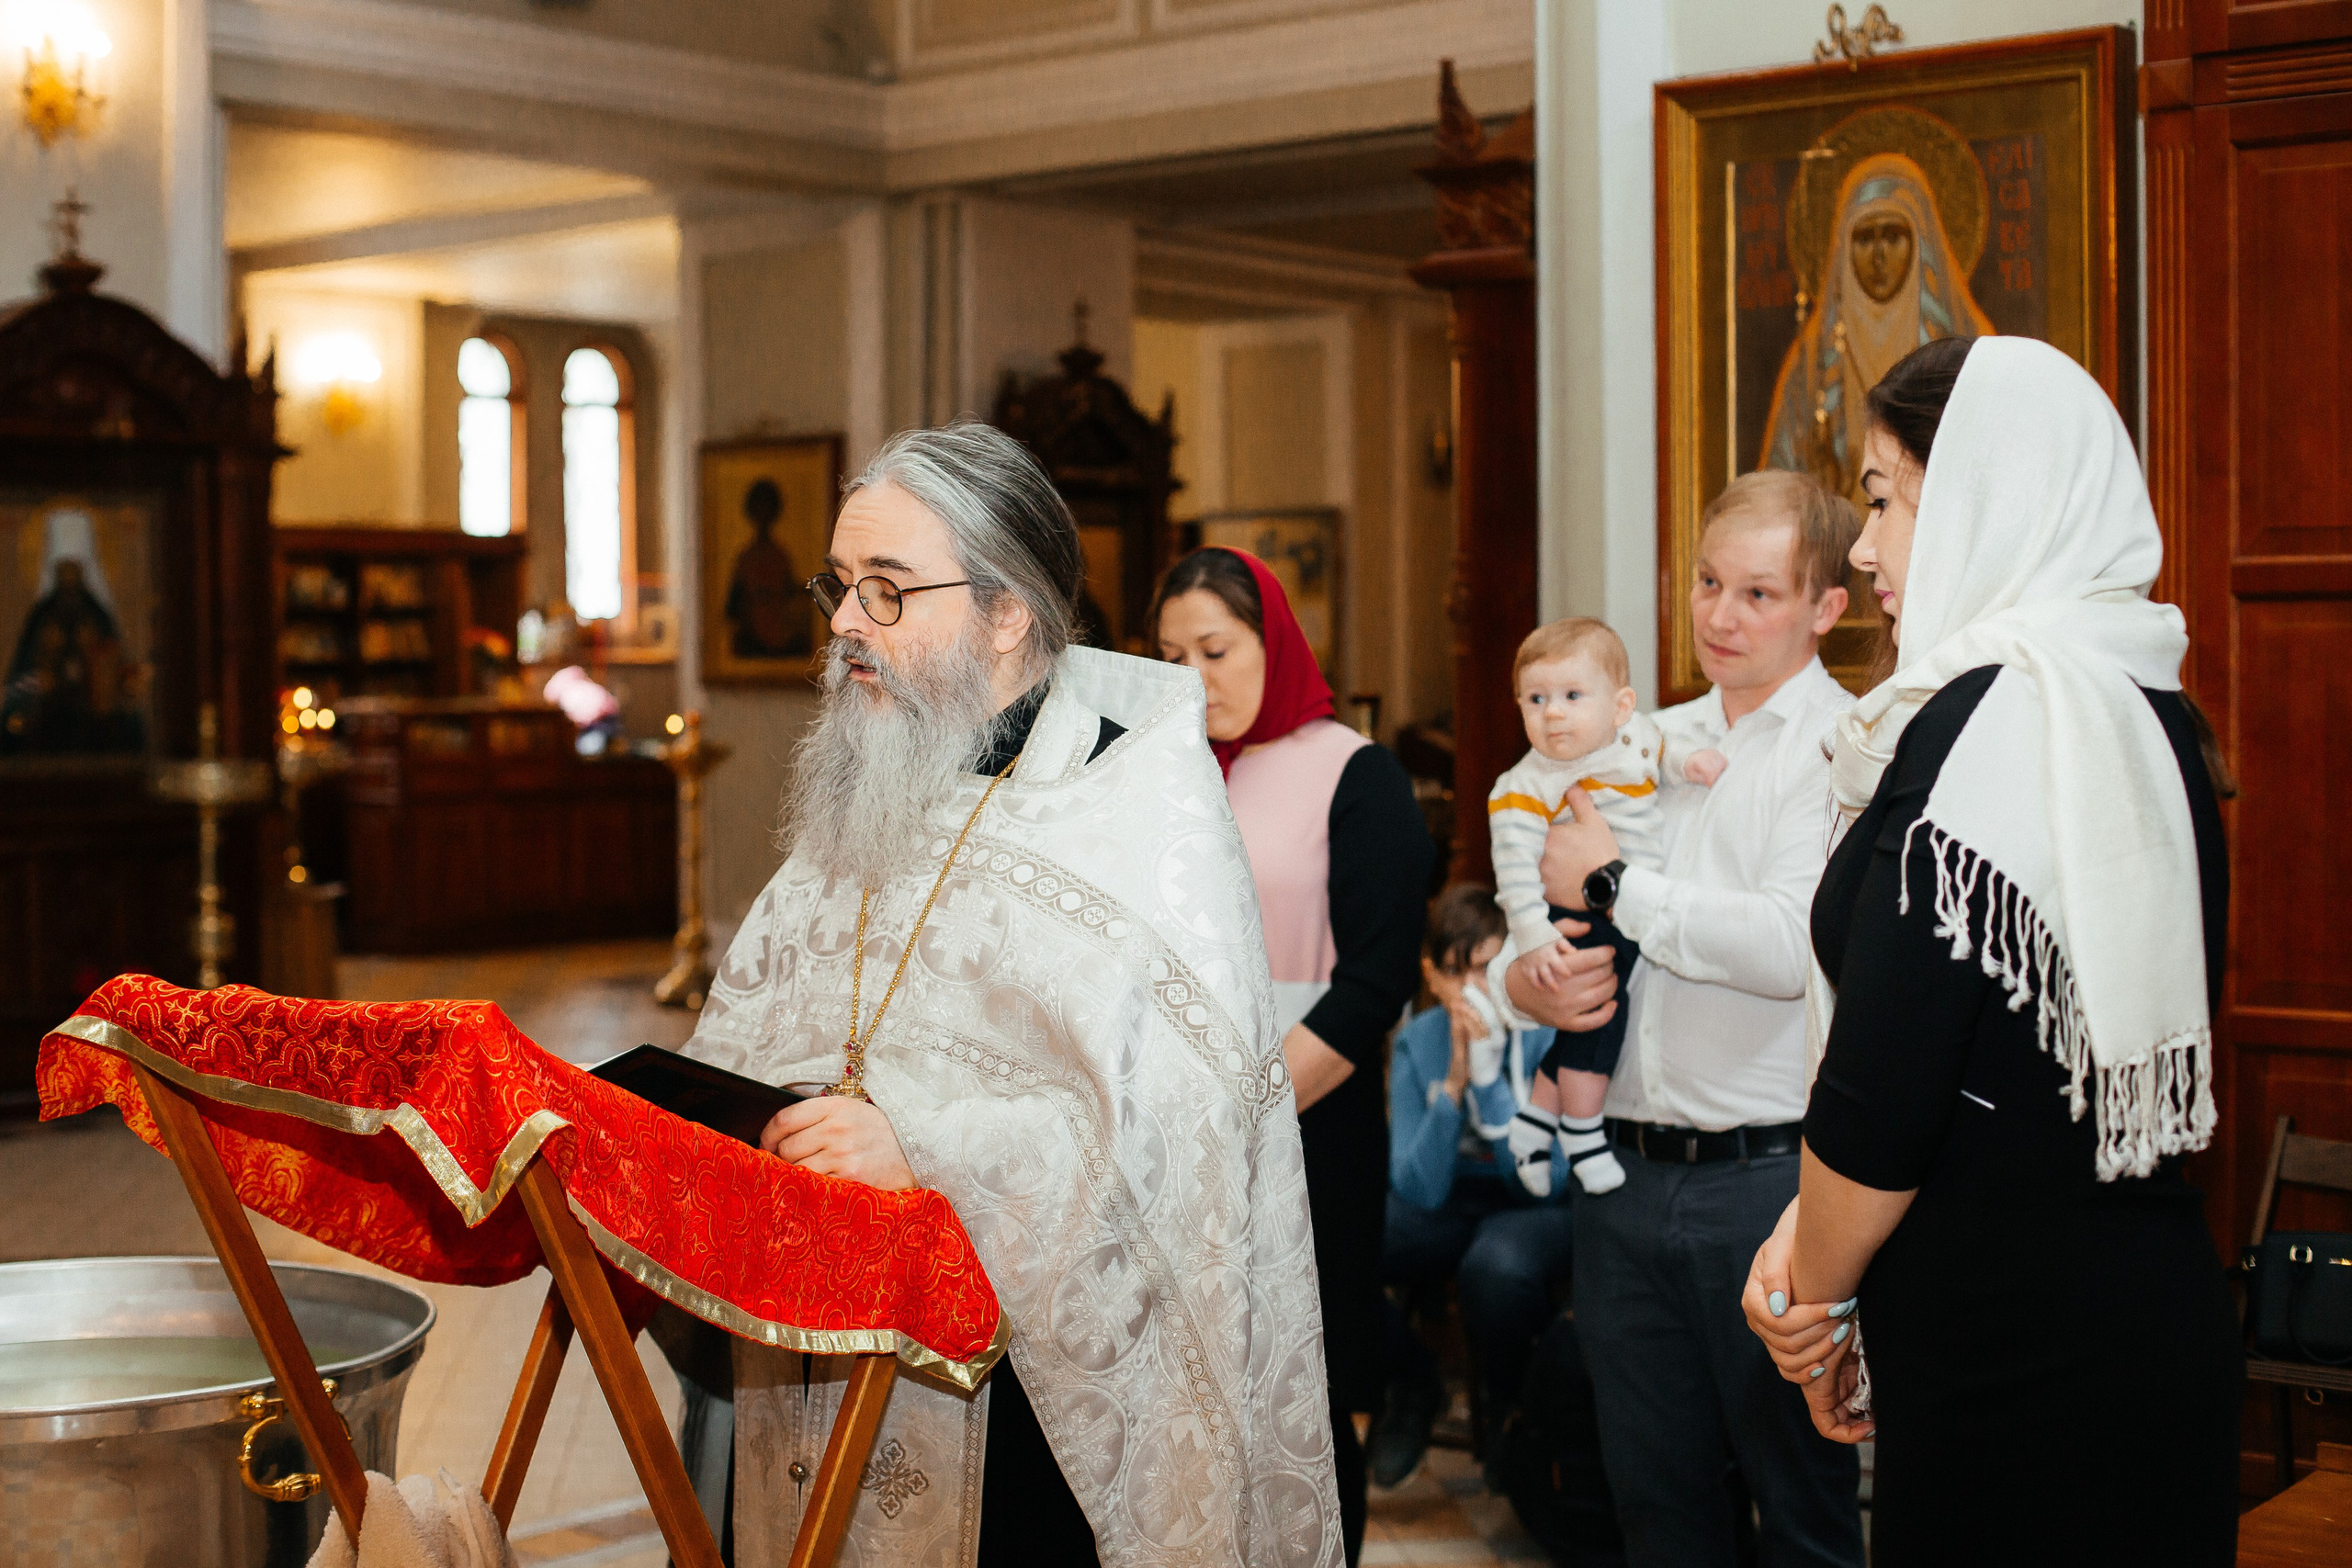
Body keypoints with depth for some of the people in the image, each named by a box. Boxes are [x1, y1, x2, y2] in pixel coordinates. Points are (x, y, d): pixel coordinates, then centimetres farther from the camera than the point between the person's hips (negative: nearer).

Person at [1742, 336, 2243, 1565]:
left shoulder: (1986, 720, -19)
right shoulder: (2151, 719, 7)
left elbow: (1883, 1089, -20)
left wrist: (1817, 1291, -3)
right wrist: (1811, 1235, 7)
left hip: (2011, 1358, -9)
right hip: (2159, 1313, 9)